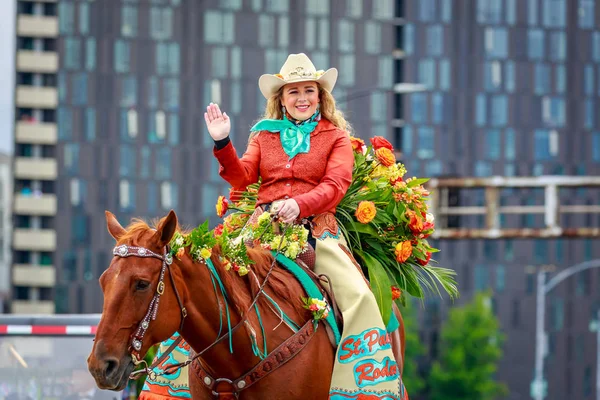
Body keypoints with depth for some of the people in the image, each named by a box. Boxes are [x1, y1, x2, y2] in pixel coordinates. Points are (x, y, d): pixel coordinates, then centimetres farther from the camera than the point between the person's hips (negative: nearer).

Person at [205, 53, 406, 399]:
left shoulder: (335, 136, 10)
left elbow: (336, 184, -5)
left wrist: (300, 204, -23)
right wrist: (222, 143, -9)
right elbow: (242, 178, 7)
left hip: (316, 229, -2)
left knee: (359, 297, -23)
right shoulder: (264, 135, 18)